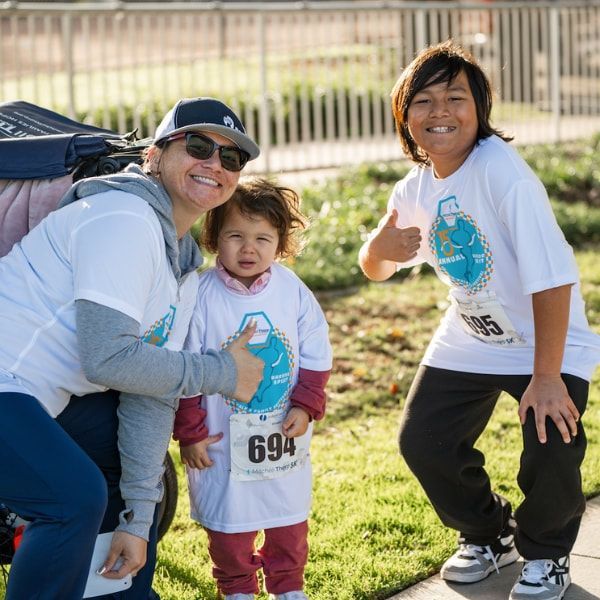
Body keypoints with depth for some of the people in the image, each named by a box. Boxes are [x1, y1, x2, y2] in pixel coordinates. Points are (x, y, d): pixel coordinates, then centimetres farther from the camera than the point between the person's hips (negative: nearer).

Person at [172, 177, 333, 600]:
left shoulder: (293, 291, -8)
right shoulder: (201, 296, -16)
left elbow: (316, 356, 0)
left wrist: (306, 406, -11)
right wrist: (189, 433, -10)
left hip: (285, 435, 3)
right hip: (223, 438, -2)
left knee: (290, 519, 17)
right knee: (229, 521, 11)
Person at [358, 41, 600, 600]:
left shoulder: (501, 170, -28)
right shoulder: (413, 191, -6)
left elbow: (551, 278, -30)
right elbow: (376, 268, 9)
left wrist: (546, 376, -28)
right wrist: (378, 248, -17)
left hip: (549, 340, -6)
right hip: (469, 340, 6)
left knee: (552, 445, -22)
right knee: (422, 440, 2)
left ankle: (545, 554, 11)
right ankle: (489, 535, 31)